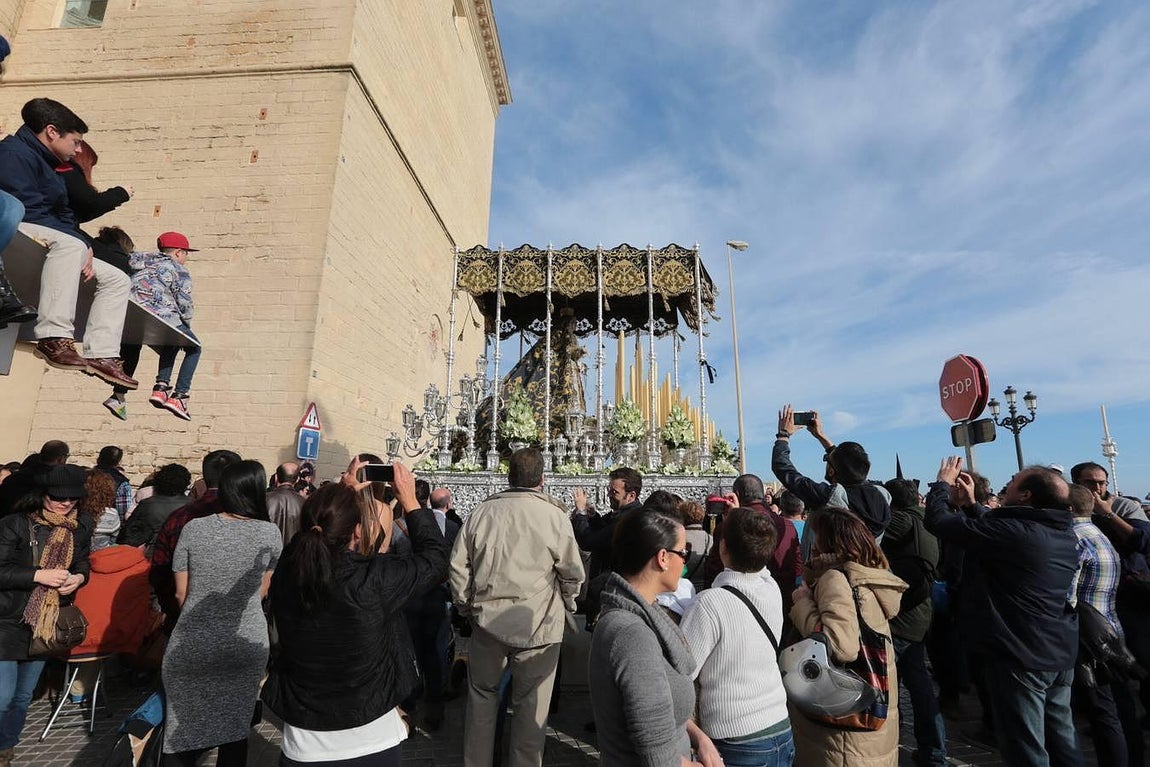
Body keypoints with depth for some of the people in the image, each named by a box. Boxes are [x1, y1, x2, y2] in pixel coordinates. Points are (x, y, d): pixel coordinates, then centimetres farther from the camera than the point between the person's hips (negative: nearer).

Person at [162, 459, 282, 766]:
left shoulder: (193, 528, -9)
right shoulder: (271, 533, -10)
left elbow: (181, 595, 1)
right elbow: (262, 592, 3)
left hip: (192, 647, 0)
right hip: (247, 646, 0)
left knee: (183, 732, 18)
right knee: (235, 730, 16)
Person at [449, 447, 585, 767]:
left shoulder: (482, 511, -4)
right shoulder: (554, 515, -11)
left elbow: (458, 567, 2)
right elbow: (572, 574, -6)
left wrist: (467, 606, 16)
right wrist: (565, 607, 13)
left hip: (488, 622, 3)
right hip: (538, 625, -2)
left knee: (482, 695, 21)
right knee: (531, 705, 12)